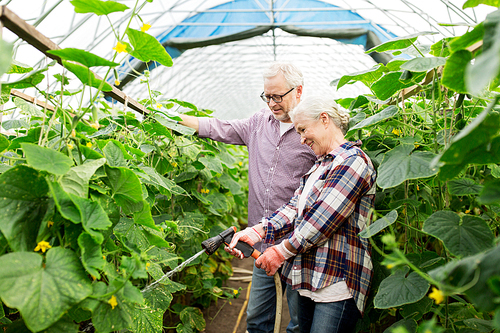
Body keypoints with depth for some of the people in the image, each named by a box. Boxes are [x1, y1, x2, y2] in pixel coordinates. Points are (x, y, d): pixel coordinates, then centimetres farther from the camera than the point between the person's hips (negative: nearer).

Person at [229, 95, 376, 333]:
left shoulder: (353, 162, -12)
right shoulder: (319, 166, 20)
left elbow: (322, 221, -19)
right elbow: (294, 208, 10)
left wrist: (281, 252, -12)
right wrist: (257, 232, -4)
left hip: (337, 284, -9)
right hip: (309, 279, 9)